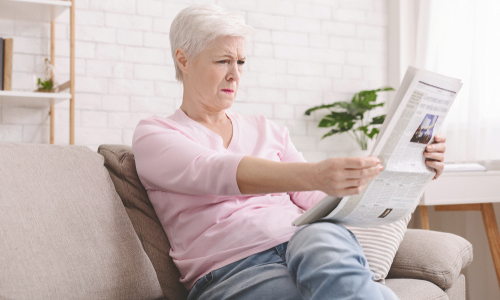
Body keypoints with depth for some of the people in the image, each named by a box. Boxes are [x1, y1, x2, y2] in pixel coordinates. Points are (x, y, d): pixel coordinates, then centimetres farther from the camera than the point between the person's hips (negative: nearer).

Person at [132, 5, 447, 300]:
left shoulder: (268, 130, 21)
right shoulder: (153, 135, 7)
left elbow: (318, 199, 12)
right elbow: (214, 173, -15)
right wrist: (314, 175, -33)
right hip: (231, 270, -4)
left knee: (323, 238, -36)